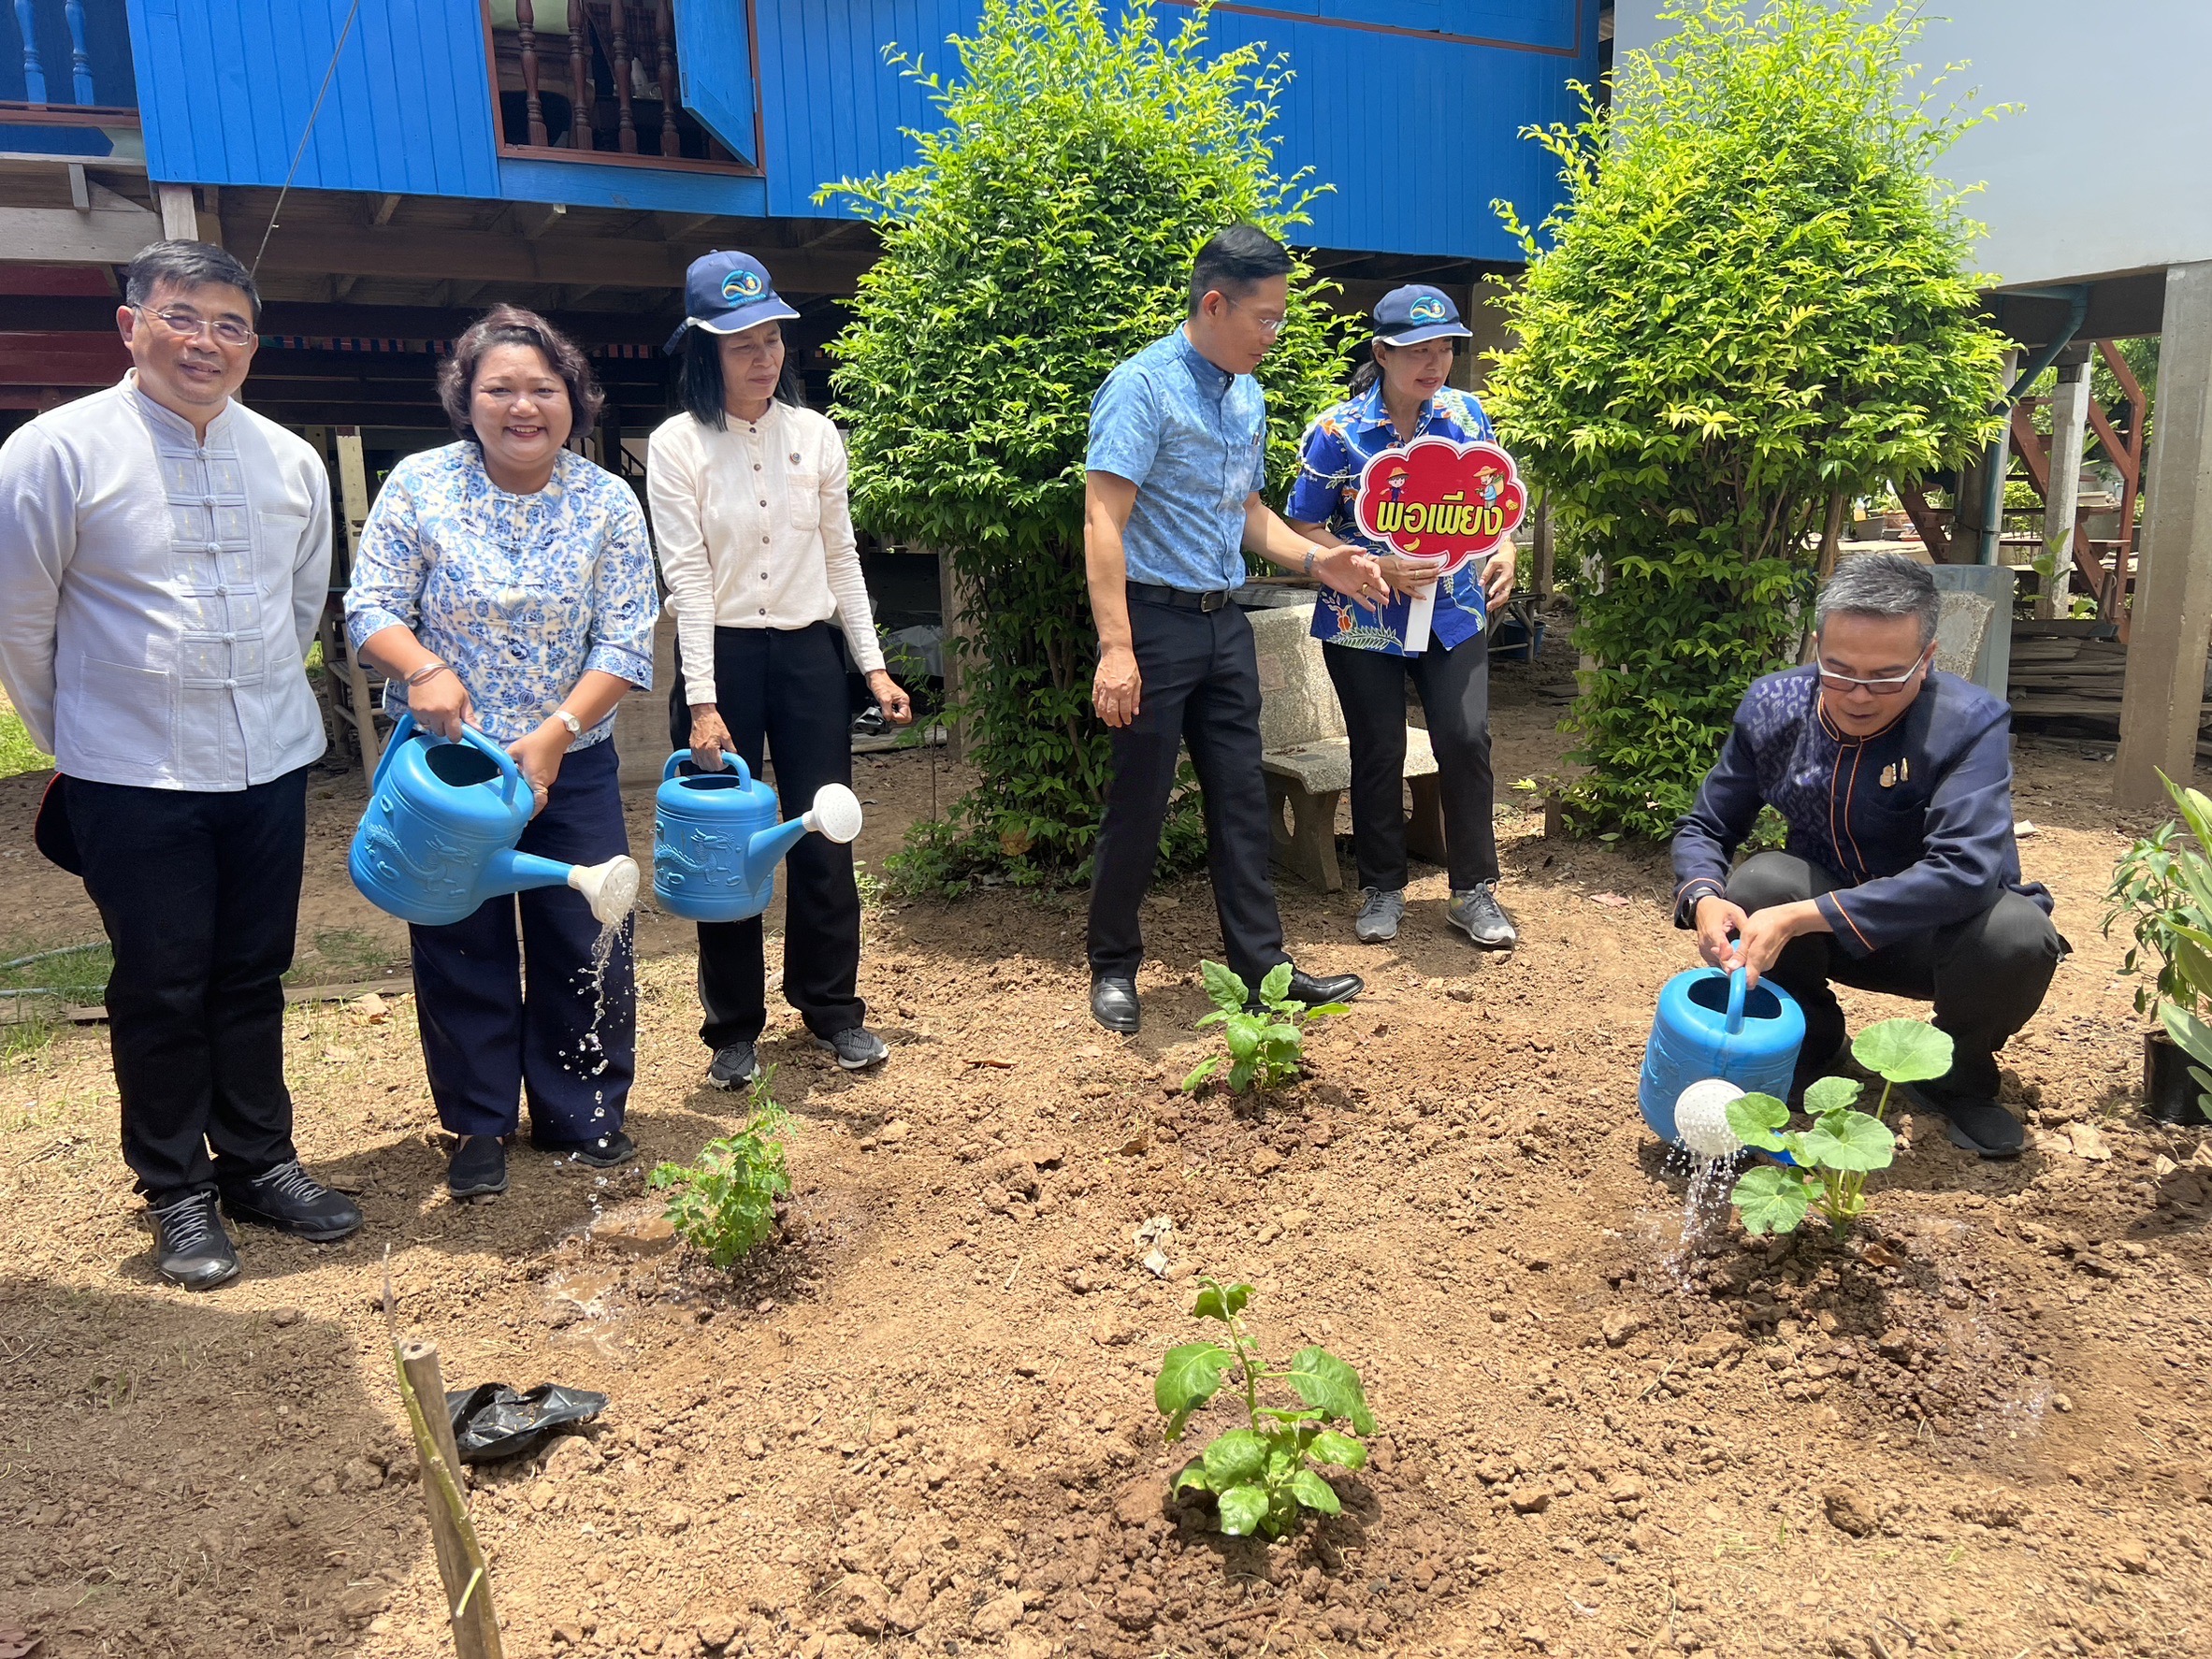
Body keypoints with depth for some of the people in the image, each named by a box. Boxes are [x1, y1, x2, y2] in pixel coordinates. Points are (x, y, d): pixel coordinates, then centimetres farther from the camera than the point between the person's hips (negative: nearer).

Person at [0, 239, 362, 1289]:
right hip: (134, 782, -3)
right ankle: (177, 1191, 23)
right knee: (160, 988, 7)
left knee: (253, 975, 14)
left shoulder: (291, 461, 4)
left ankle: (260, 1162, 29)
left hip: (272, 769, 4)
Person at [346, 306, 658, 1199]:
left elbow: (626, 644, -7)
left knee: (588, 944, 4)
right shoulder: (420, 485, -4)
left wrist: (554, 736, -18)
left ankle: (583, 1117, 24)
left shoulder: (608, 503, -3)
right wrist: (423, 668, -26)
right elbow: (370, 606, -4)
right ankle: (478, 1129, 24)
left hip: (570, 766, 1)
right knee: (462, 948, 8)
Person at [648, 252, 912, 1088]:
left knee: (824, 836, 6)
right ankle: (734, 1028, 19)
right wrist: (702, 702, -15)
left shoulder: (815, 434, 5)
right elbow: (686, 575, -9)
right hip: (721, 655, -2)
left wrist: (873, 665, 6)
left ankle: (833, 1007, 23)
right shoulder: (677, 443, -4)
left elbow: (840, 556, 10)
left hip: (808, 652, 3)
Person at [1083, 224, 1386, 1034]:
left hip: (1225, 624, 7)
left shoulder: (1247, 397, 12)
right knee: (1138, 804, 2)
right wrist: (1116, 649, -24)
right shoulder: (1144, 387, -12)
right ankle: (1114, 967, 19)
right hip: (1156, 621, -7)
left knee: (1241, 798, 10)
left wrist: (1317, 560, 7)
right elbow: (1103, 521, -18)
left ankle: (1261, 964, 20)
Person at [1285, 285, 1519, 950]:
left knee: (1466, 741, -4)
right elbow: (1304, 528, -7)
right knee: (1379, 753, 6)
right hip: (1363, 618, -2)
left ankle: (1474, 892, 13)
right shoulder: (1338, 430, -10)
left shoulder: (1467, 414, 1)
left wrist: (1505, 551, -8)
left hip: (1454, 613, 2)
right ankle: (1382, 889, 24)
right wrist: (1378, 566, -18)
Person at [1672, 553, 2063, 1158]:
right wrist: (1703, 900, -29)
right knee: (1760, 880, -29)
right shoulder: (1772, 707, -13)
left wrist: (1800, 917, -44)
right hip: (1828, 937, 2)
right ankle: (1809, 1035, 3)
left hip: (1943, 934, -2)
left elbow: (1965, 871, -36)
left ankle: (1957, 1074, 1)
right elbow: (1704, 829, -4)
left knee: (2017, 936, -34)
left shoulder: (1971, 723, -24)